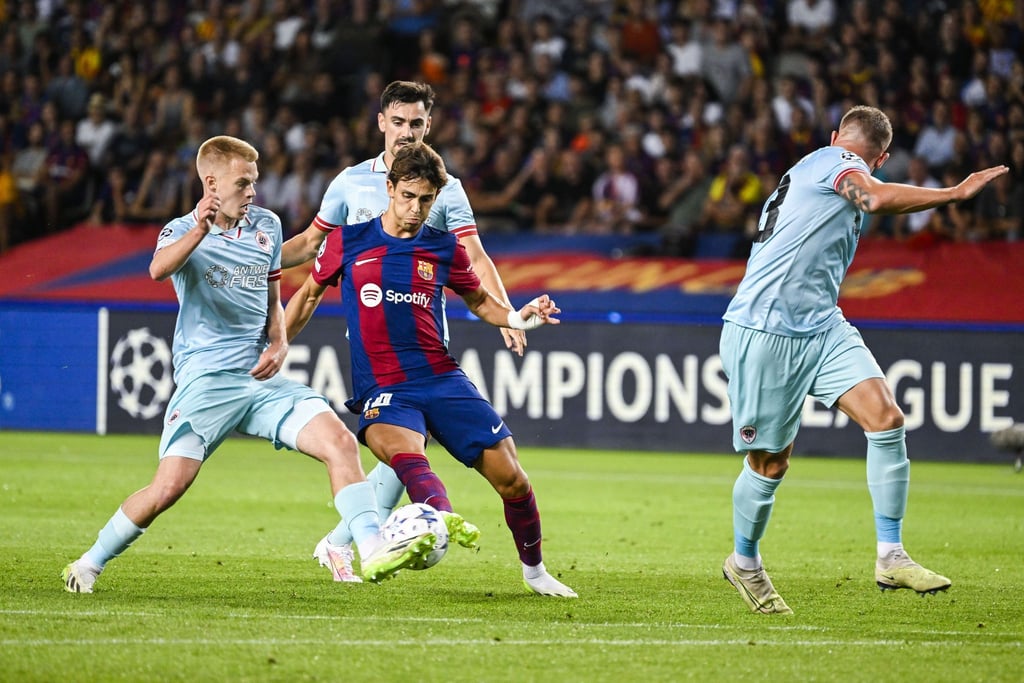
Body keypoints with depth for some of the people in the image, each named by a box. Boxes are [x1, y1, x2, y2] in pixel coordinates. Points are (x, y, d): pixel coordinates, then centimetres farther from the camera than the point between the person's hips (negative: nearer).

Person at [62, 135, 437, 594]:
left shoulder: (266, 226, 13)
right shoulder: (183, 231, -3)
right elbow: (159, 269, -28)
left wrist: (278, 345, 4)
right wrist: (200, 229, -46)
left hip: (261, 379, 5)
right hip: (205, 379, -5)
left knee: (340, 441, -15)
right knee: (169, 487, -15)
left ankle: (372, 549, -17)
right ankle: (89, 564, 4)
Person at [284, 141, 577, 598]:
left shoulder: (445, 249, 8)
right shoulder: (348, 242, 5)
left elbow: (479, 301, 22)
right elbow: (309, 295, 19)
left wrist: (518, 319, 2)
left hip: (442, 380, 2)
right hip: (382, 389, -2)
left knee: (510, 476, -5)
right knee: (403, 450, -37)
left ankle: (534, 570, 19)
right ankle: (442, 523, -64)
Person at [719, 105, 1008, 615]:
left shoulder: (812, 170, 22)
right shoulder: (834, 160, -6)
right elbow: (875, 197, -27)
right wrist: (957, 193, -24)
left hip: (821, 325, 9)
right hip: (764, 331, -9)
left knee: (886, 418, -12)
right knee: (769, 463, 1)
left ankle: (890, 558, -12)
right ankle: (743, 563, 26)